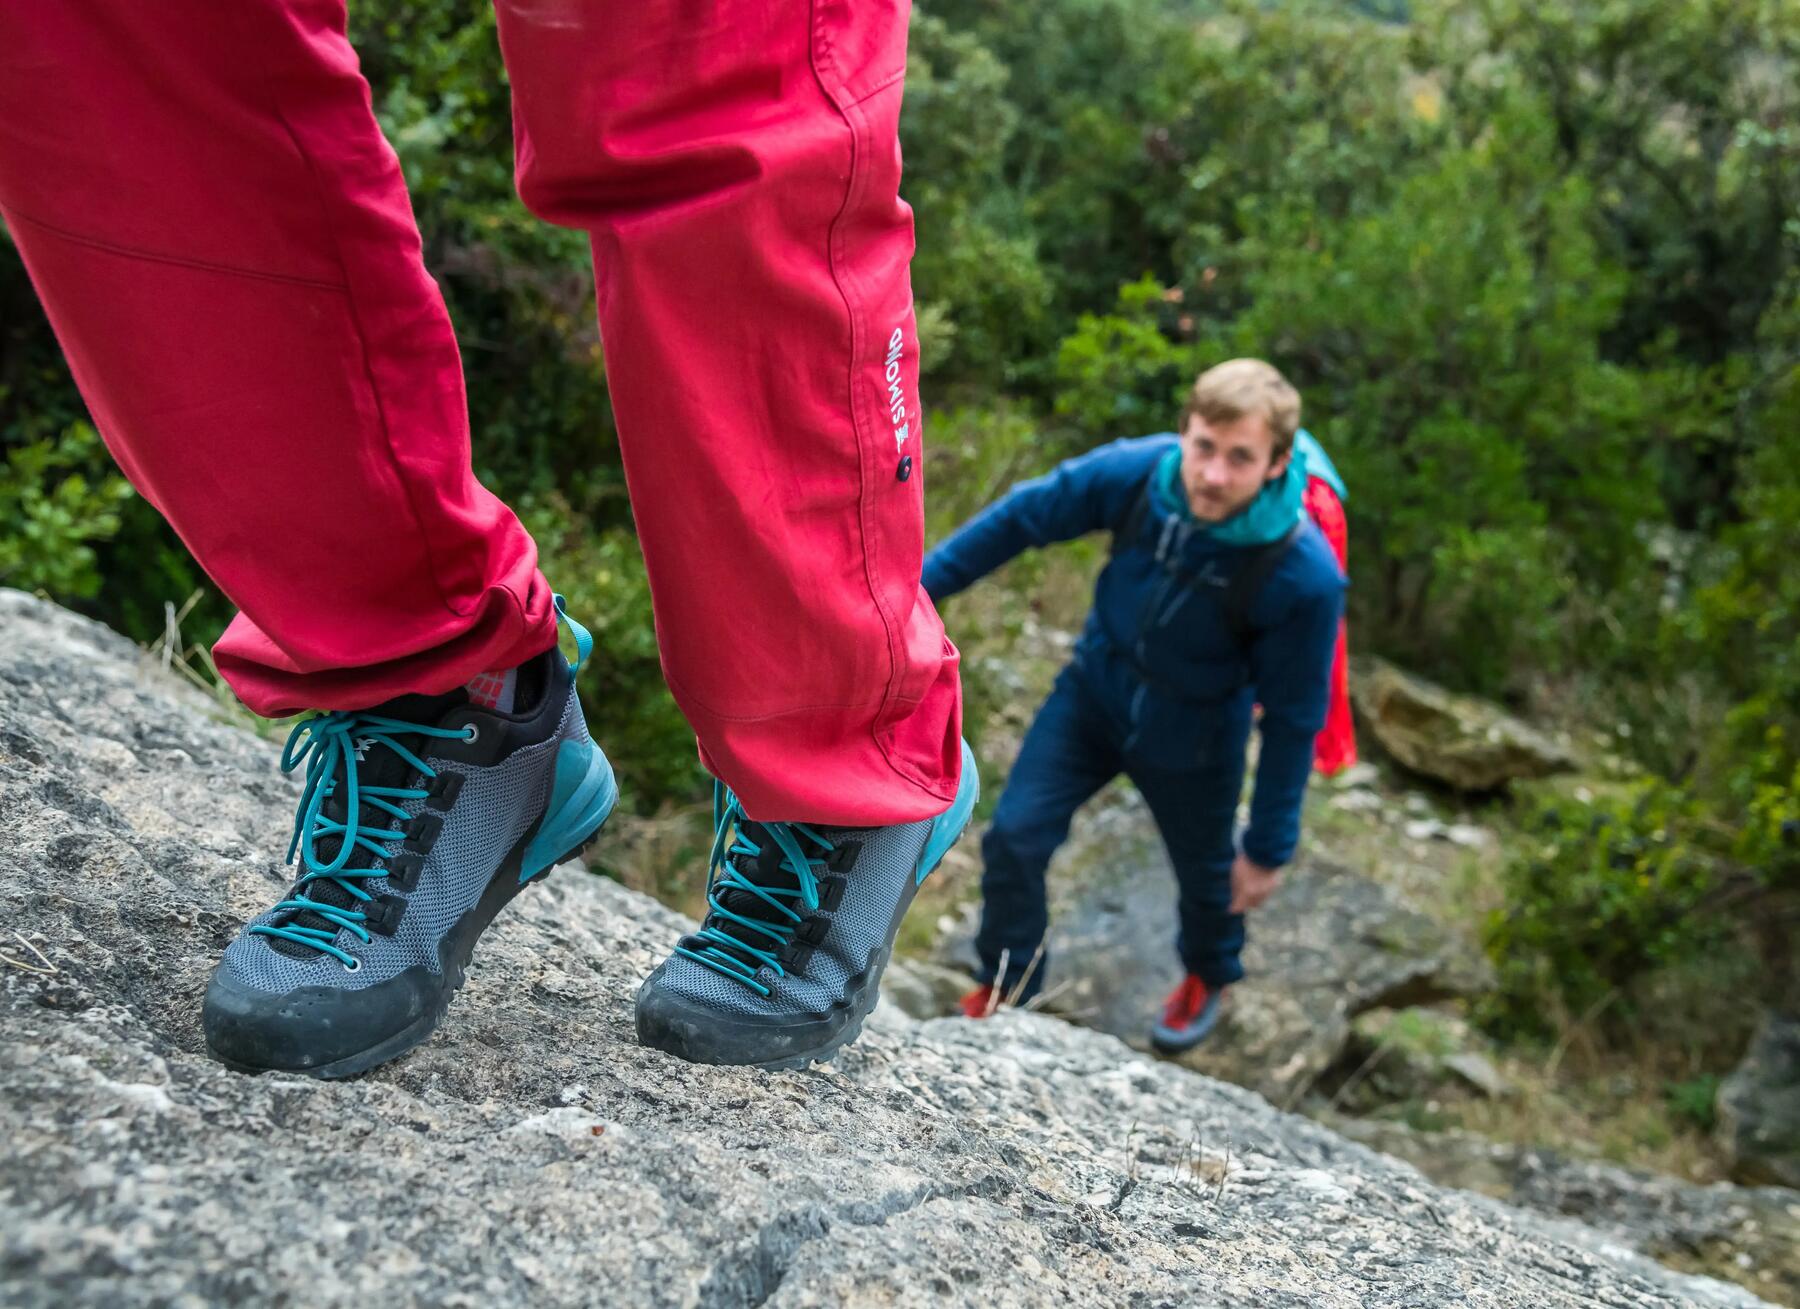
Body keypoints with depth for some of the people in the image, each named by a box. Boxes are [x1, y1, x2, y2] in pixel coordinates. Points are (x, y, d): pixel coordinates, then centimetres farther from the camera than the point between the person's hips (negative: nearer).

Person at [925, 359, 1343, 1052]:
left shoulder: (1304, 576, -33)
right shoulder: (1138, 471, -28)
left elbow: (1293, 717, -20)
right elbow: (1023, 516, -11)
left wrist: (1268, 847, -10)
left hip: (1191, 739, -2)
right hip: (1093, 691, 2)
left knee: (1206, 872, 20)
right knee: (1014, 838, 0)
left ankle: (1207, 976, 57)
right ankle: (1004, 985, 29)